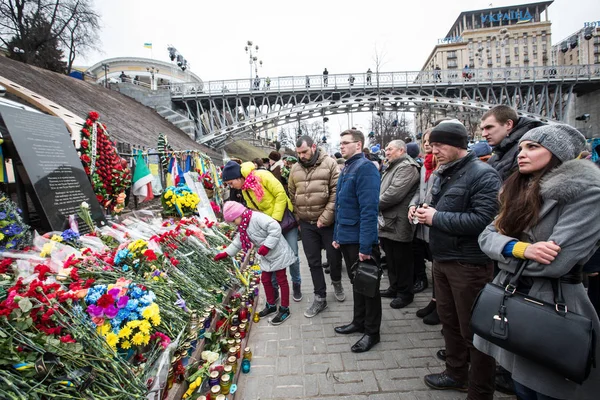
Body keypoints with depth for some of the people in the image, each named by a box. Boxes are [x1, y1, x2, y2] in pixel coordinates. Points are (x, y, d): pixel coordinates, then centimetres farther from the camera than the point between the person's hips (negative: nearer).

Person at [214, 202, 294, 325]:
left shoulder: (257, 218, -25)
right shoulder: (244, 227, 6)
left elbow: (275, 229, -32)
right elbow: (237, 242, 16)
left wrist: (266, 246, -30)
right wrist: (225, 253, 12)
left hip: (278, 254, -9)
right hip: (266, 257, 9)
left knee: (281, 280, 3)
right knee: (265, 279, 17)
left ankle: (285, 309, 16)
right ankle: (271, 305, 35)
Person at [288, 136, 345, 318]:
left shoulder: (329, 163, -7)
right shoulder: (295, 169, 6)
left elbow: (336, 192, -13)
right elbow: (292, 196, 12)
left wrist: (325, 218, -17)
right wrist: (298, 219, 7)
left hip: (328, 222, -3)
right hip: (306, 224, 3)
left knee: (334, 257, 9)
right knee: (313, 262, 9)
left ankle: (336, 283, 40)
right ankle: (320, 298, 23)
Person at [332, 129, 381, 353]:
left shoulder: (365, 168, -17)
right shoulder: (346, 169, 12)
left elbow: (369, 209, -24)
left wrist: (365, 245, -26)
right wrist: (337, 235, 16)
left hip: (361, 241, -9)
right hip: (346, 239, 9)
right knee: (356, 282, 20)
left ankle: (372, 332, 22)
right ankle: (359, 322, 37)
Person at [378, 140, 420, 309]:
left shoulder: (407, 167, -14)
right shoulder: (392, 167, 20)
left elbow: (394, 194, -24)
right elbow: (382, 190, 23)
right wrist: (376, 206, 4)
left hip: (398, 224, -10)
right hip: (387, 222, 10)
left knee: (402, 260, 3)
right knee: (391, 259, 19)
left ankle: (405, 293, 17)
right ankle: (394, 287, 32)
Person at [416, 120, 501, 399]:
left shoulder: (483, 174, -15)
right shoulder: (441, 174, 12)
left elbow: (483, 219, -27)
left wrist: (436, 218, -20)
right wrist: (424, 212, -1)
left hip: (469, 264, -8)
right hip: (441, 259, 9)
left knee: (474, 329, 6)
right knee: (449, 319, 21)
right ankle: (456, 374, 41)